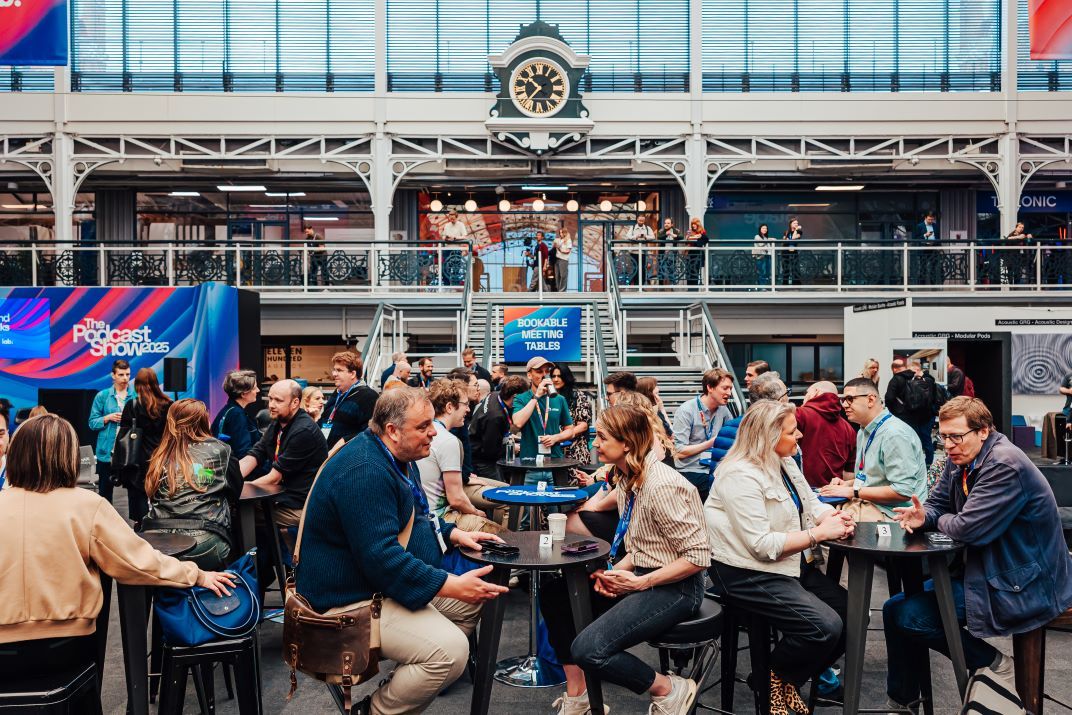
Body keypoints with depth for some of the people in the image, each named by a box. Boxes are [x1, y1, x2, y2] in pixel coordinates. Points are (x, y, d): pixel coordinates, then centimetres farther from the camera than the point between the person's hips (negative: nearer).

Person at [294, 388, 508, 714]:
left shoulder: (396, 457, 8)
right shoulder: (364, 470, -26)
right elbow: (381, 557, -31)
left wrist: (454, 534, 6)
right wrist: (451, 586, -29)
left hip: (386, 580, 11)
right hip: (350, 600, -11)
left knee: (472, 600, 13)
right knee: (450, 650, -25)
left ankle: (419, 683, 20)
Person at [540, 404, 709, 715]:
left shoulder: (661, 486, -24)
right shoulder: (627, 477, 3)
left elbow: (698, 557, -22)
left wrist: (641, 582, -19)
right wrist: (617, 571, -5)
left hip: (674, 587, -9)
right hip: (642, 576, 9)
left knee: (588, 649, -23)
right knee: (553, 594, 1)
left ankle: (670, 690, 0)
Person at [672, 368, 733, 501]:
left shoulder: (723, 409, 5)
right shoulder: (686, 411, -12)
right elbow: (679, 452, -16)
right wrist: (711, 442, -14)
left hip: (714, 471, 5)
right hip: (691, 474, -5)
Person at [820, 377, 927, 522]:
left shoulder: (895, 434, -17)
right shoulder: (864, 431, 13)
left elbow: (902, 492, -22)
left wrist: (853, 492, -17)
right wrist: (848, 483, 6)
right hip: (866, 503, 8)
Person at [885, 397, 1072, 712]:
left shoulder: (1005, 466, -24)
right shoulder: (961, 459, 4)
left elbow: (967, 528, -29)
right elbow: (938, 503, 12)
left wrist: (942, 521, -6)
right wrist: (922, 516, -11)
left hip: (1021, 587, -10)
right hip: (987, 569, 10)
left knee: (907, 613, -18)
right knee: (898, 606, 8)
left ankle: (993, 662, 1)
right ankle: (901, 702, 20)